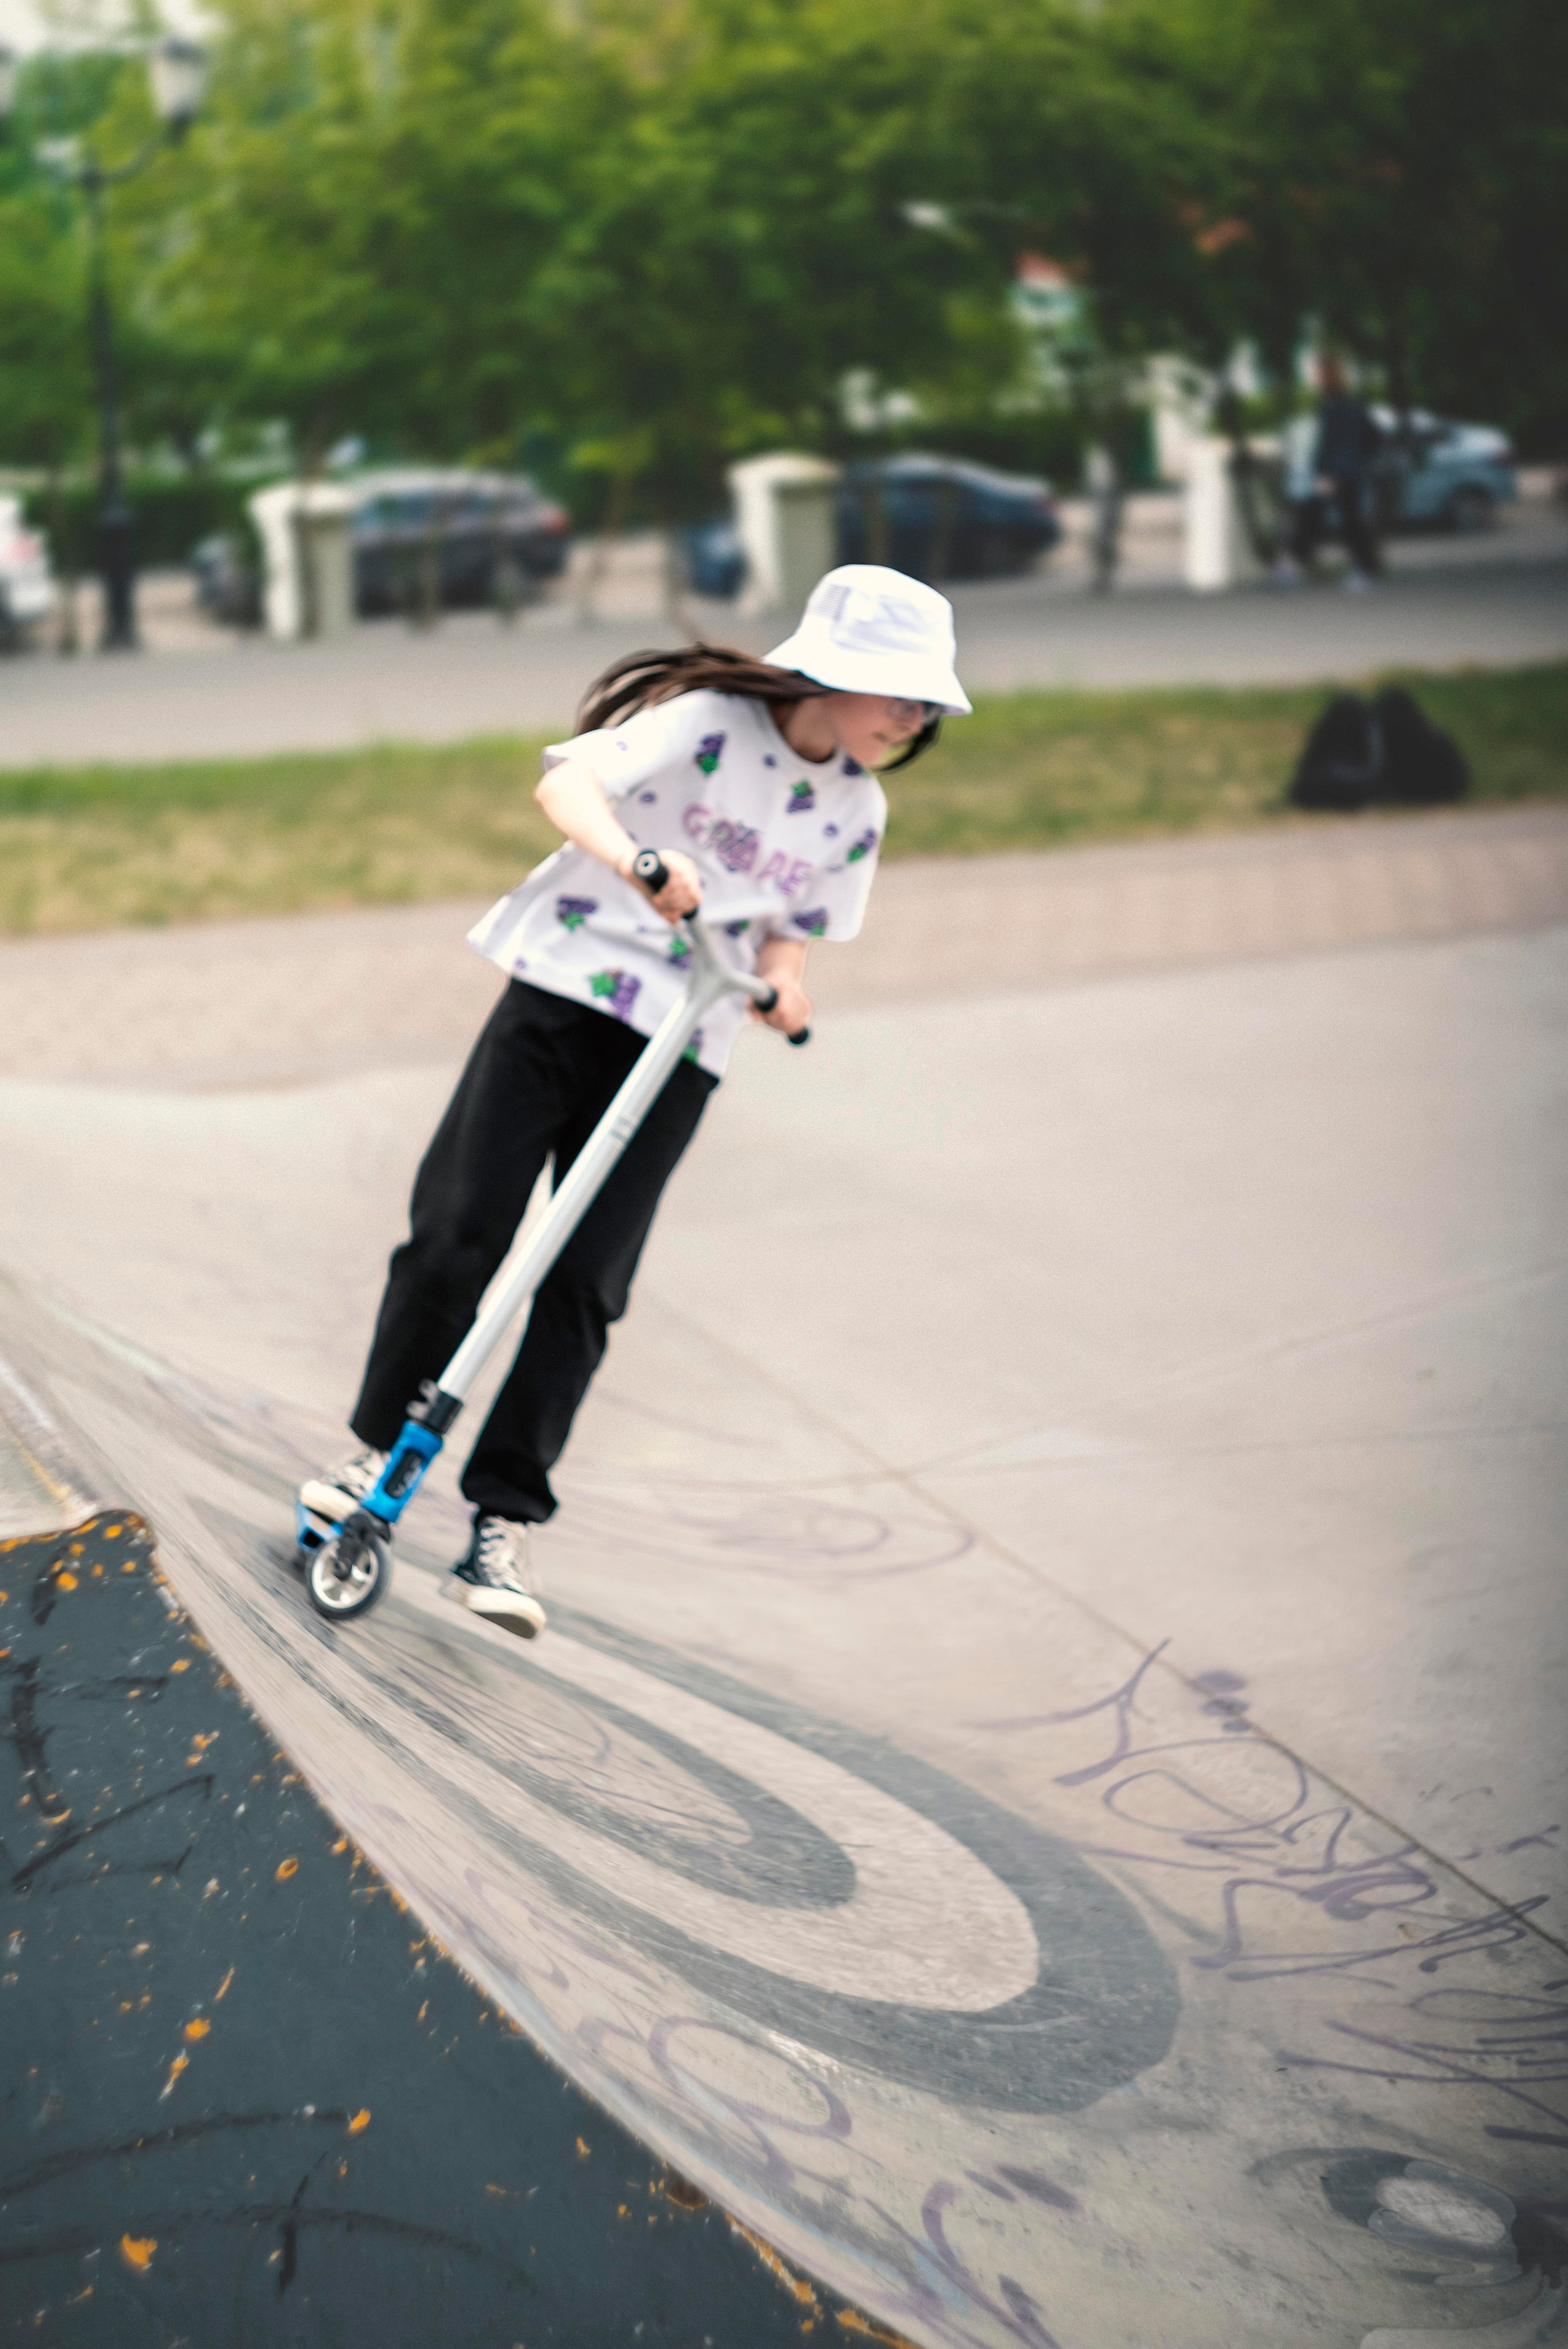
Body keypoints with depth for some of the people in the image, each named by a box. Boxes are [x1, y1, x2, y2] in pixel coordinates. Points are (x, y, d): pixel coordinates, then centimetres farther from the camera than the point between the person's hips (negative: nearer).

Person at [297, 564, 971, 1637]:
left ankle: (505, 1526, 2)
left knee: (584, 1285, -4)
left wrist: (781, 977, -4)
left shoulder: (858, 812, 8)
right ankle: (379, 1446, 11)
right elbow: (568, 781, -22)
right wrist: (630, 856, -42)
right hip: (563, 993, -4)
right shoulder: (709, 722, -10)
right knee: (460, 1230, -9)